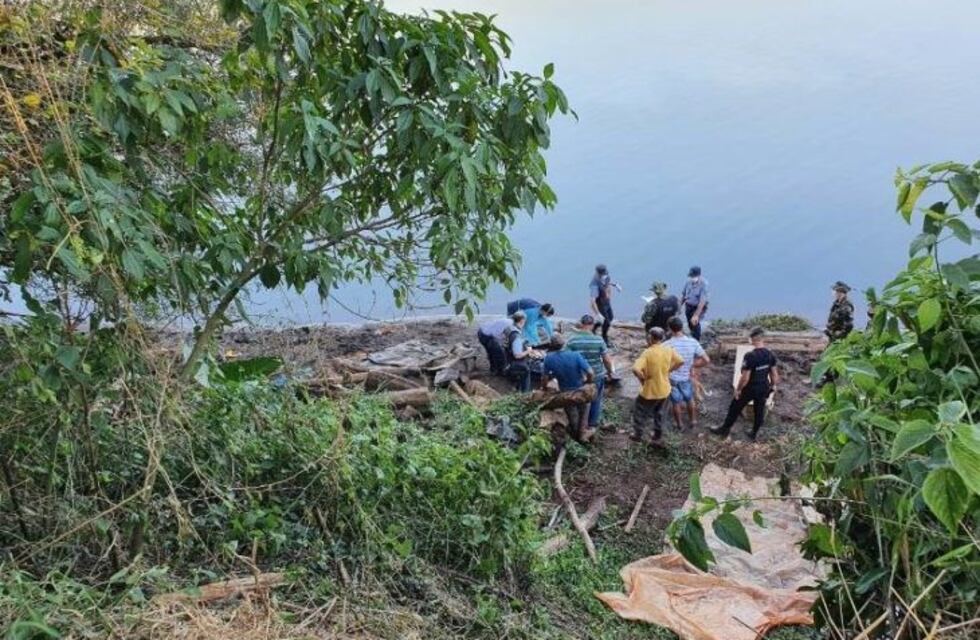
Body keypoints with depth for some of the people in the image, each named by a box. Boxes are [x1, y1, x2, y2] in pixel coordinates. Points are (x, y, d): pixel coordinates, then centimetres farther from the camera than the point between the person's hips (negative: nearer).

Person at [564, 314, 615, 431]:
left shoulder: (572, 340, -14)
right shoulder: (598, 340, -13)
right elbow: (607, 360, -8)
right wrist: (610, 372, 10)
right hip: (597, 375, 0)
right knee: (595, 400, 20)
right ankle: (593, 424, 32)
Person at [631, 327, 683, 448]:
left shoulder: (647, 353, -24)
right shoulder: (668, 350, -6)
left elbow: (636, 369, -35)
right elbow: (681, 362, 7)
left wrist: (642, 378, -16)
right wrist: (667, 370, 8)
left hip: (650, 391, -6)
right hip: (664, 390, 6)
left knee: (640, 410, 20)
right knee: (658, 412, 25)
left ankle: (638, 434, 35)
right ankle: (656, 439, 34)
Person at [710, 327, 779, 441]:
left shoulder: (750, 356, -28)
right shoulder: (771, 355, -9)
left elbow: (745, 377, -24)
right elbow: (774, 373, 1)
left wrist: (738, 389, -10)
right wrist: (773, 385, 18)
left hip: (750, 389, -5)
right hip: (763, 388, 5)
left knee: (735, 408, 13)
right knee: (759, 411, 20)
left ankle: (724, 430, 28)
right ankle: (754, 434, 35)